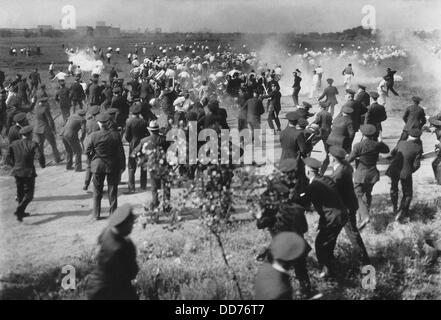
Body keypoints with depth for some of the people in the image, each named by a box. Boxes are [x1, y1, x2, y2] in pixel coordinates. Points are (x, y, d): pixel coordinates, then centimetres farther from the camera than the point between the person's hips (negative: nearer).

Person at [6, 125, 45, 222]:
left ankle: (21, 212, 30)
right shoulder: (33, 144, -11)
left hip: (17, 172, 5)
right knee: (28, 195, 3)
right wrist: (42, 164, -3)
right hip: (29, 172, -5)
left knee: (20, 193, 20)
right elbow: (39, 156, -22)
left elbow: (8, 158, 4)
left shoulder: (14, 144, 3)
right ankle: (19, 210, -17)